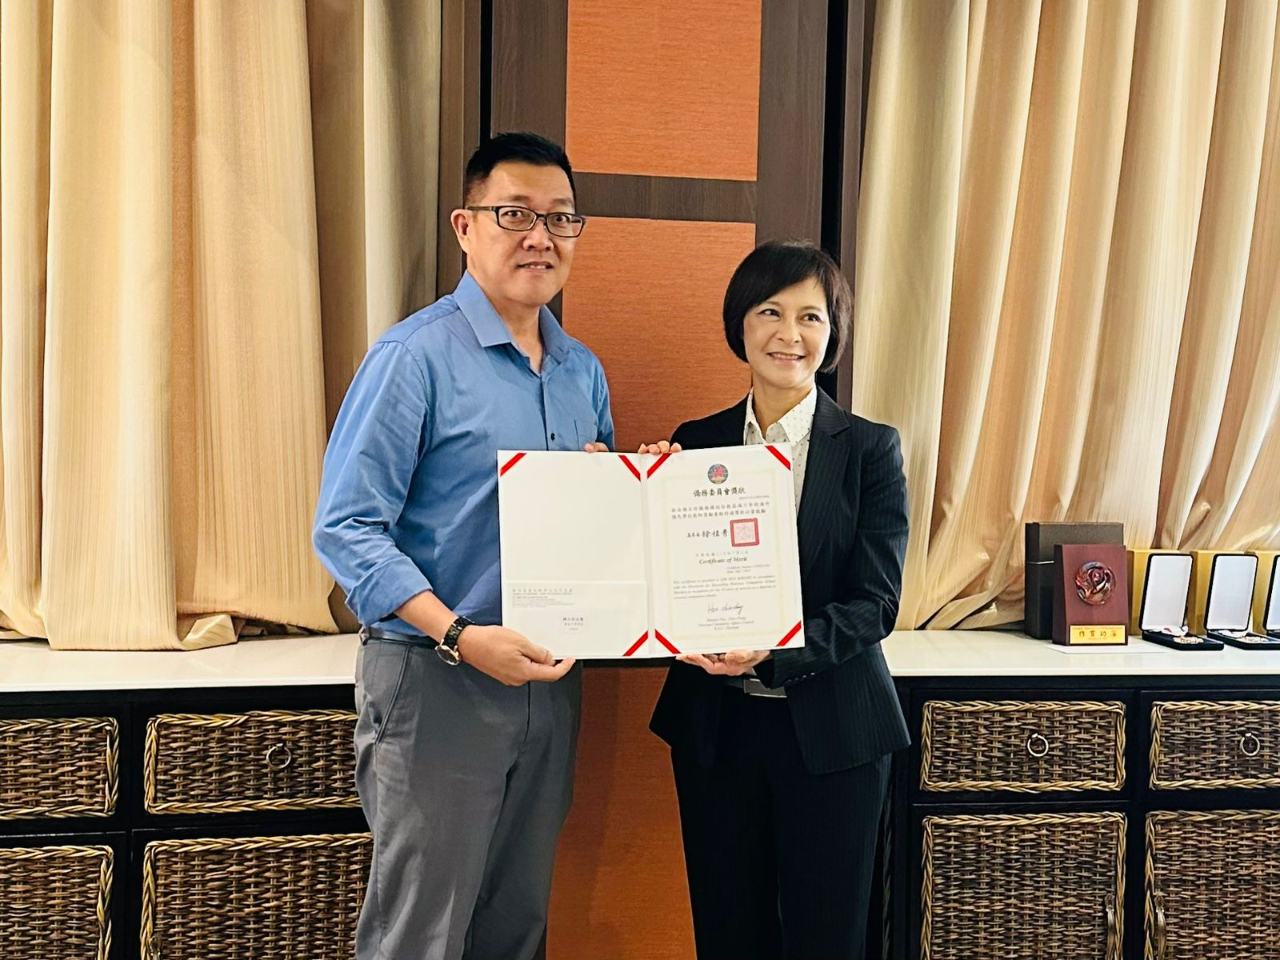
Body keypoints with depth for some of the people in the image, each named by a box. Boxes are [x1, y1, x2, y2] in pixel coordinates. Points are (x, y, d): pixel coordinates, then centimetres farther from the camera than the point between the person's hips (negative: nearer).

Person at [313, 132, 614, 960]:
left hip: (549, 680, 6)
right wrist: (460, 636, -25)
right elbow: (346, 527, -16)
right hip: (435, 682, -6)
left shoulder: (584, 372, 10)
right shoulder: (416, 355, -11)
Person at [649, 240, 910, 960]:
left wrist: (774, 651, -24)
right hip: (714, 724, 2)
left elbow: (875, 603, -10)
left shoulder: (871, 449, -3)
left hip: (831, 730, -2)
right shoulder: (696, 443, 4)